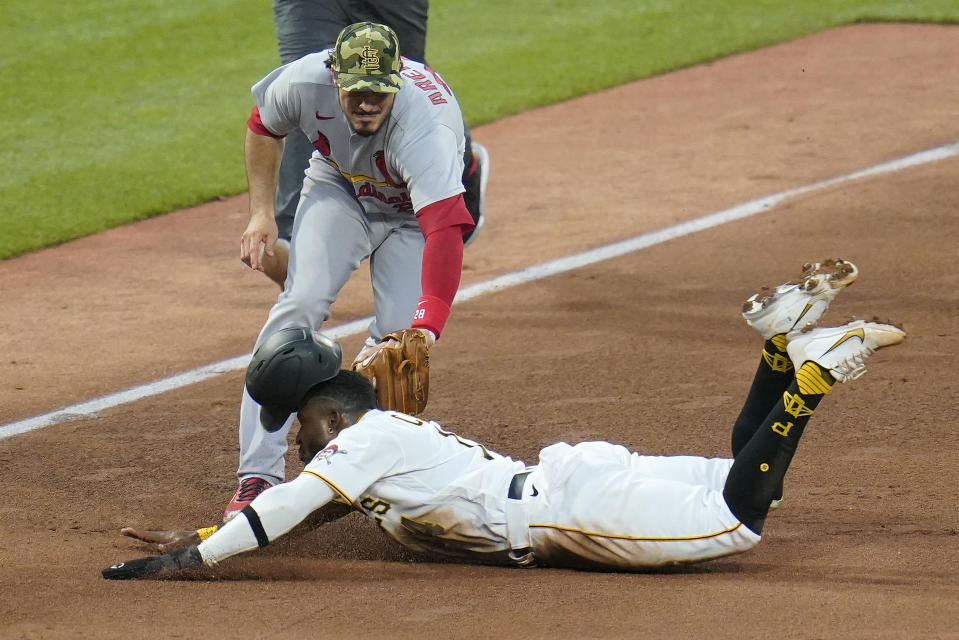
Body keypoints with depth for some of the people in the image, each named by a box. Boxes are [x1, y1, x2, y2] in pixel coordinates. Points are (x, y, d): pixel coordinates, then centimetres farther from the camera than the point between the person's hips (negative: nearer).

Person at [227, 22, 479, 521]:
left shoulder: (425, 127, -44)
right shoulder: (304, 83, -32)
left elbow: (445, 229, -57)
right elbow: (263, 125, -5)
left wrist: (424, 328, -69)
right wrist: (261, 211, -9)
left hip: (415, 212, -2)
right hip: (339, 191, 2)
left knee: (399, 335, -19)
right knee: (300, 303, -19)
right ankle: (258, 475, -21)